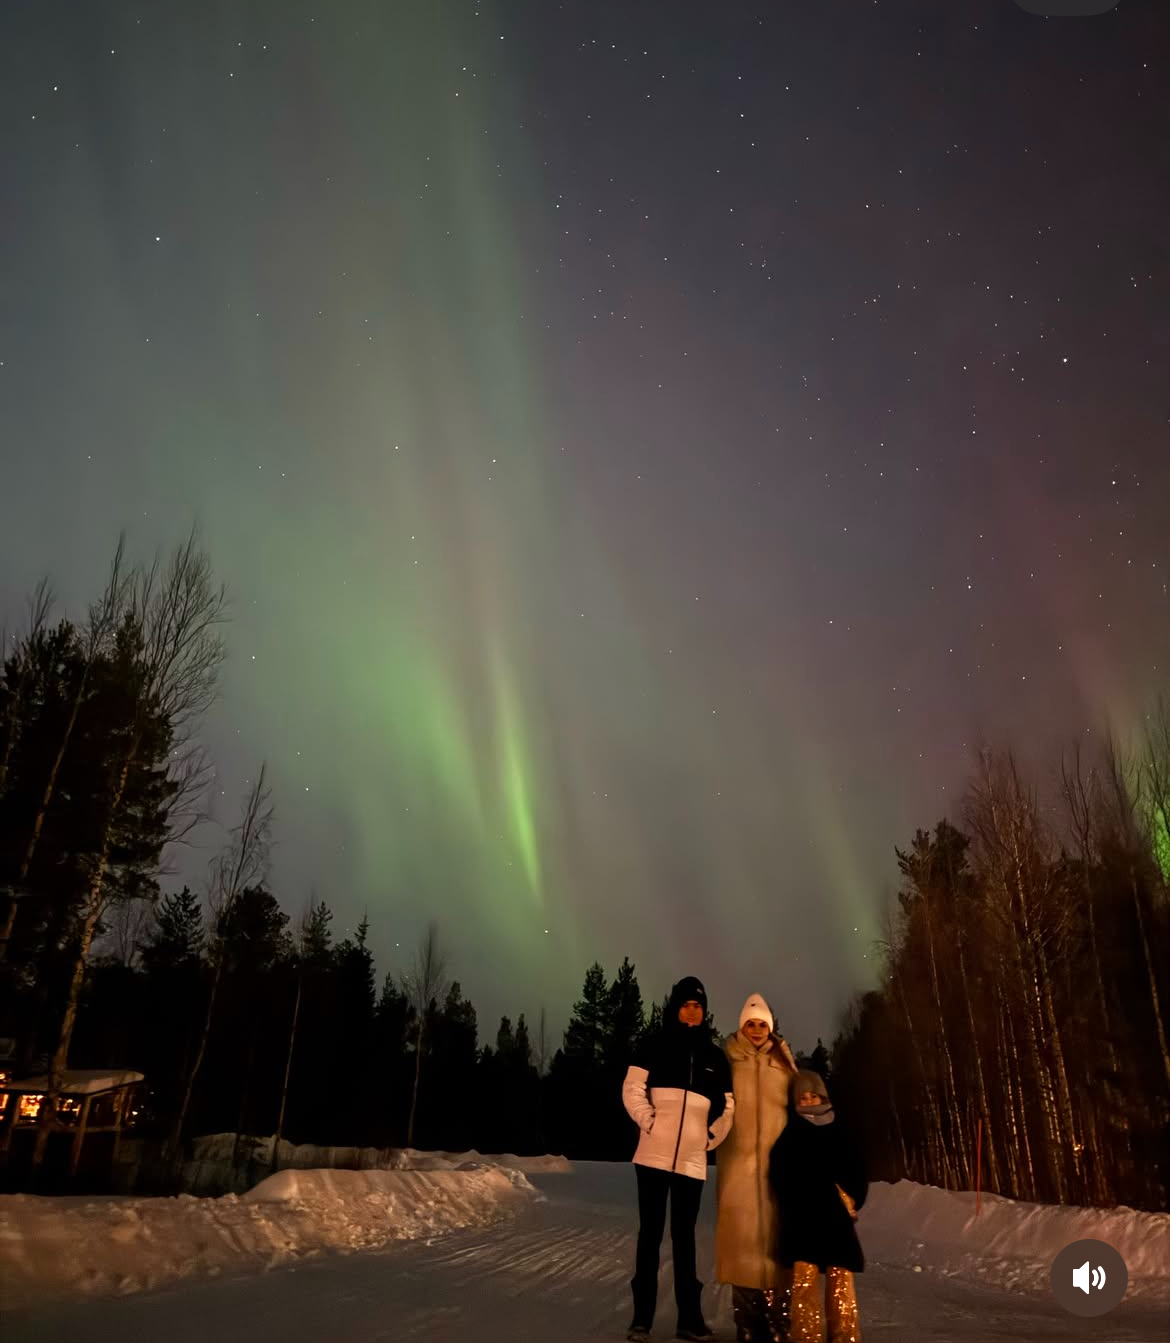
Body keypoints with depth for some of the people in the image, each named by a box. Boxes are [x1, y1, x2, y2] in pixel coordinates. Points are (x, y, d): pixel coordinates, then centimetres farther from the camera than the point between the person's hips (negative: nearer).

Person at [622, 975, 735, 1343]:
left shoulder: (714, 1055, 9)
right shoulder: (656, 1045, 0)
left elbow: (726, 1105, 16)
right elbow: (633, 1089, -2)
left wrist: (712, 1137, 8)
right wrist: (649, 1123, -11)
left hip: (691, 1160, 2)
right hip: (654, 1155, -2)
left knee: (684, 1235, 10)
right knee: (650, 1233, 3)